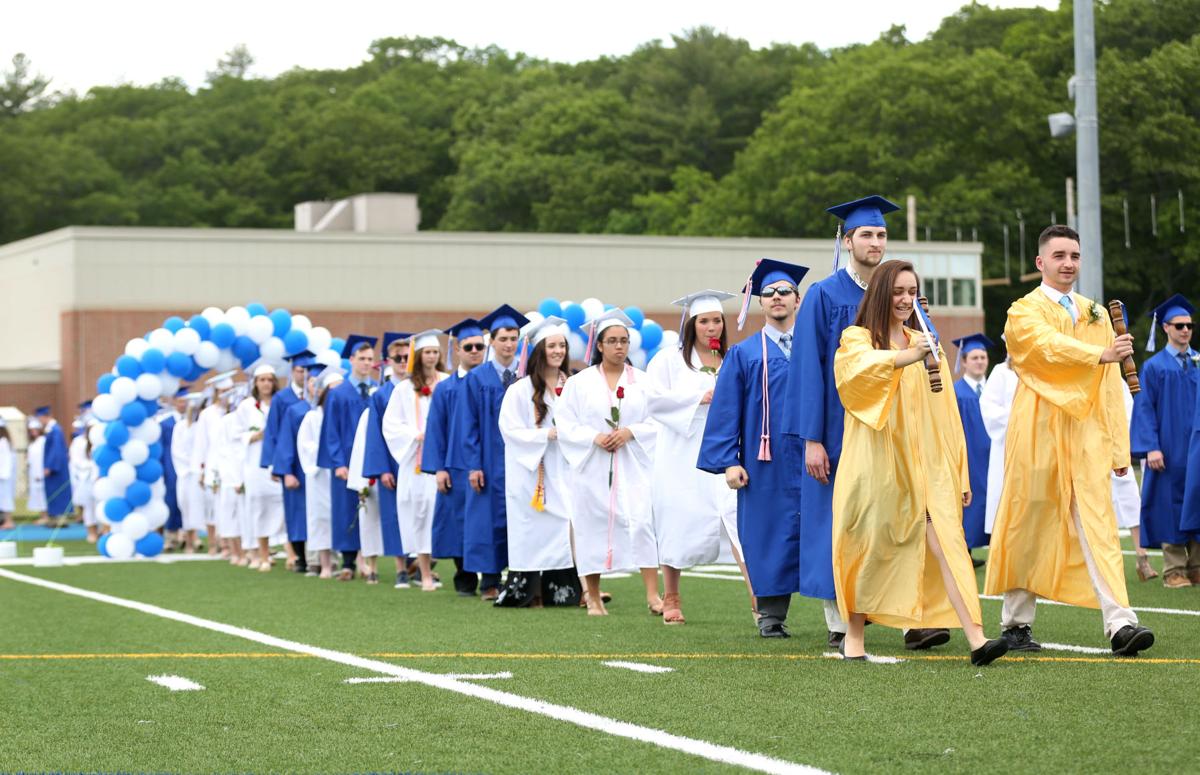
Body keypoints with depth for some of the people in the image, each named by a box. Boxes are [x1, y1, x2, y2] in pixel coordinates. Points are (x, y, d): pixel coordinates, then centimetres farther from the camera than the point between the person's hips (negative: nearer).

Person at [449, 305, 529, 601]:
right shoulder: (477, 380, 3)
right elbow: (468, 425, 0)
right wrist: (473, 465, -8)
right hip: (491, 462, -1)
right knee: (491, 518, 0)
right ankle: (489, 582, 4)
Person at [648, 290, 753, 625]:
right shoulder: (669, 361, 4)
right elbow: (654, 398, -9)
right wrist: (700, 398, -13)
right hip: (683, 456, -1)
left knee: (738, 519, -13)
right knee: (677, 524, 2)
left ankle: (757, 595, -21)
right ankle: (671, 598, 16)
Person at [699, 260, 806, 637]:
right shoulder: (744, 354, 9)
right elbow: (726, 411, 5)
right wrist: (729, 462, -5)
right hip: (766, 464, 0)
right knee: (771, 536, 2)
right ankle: (771, 616, 10)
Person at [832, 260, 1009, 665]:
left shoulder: (925, 343, 18)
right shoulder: (857, 339, 2)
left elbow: (944, 410, 16)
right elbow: (859, 366, -23)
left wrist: (959, 470, 9)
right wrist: (907, 357, -41)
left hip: (924, 461, 3)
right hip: (876, 462, -3)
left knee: (946, 539, -12)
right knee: (870, 546, 1)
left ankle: (976, 637, -23)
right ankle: (854, 635, 19)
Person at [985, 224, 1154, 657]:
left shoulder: (1096, 314, 18)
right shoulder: (1024, 312, 2)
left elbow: (1110, 385, 15)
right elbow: (1050, 345, -20)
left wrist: (1117, 444, 7)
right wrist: (1101, 355, -36)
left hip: (1087, 434, 3)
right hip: (1039, 434, -3)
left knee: (1097, 525, -8)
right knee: (1030, 527, 2)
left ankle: (1120, 624, -19)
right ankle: (1016, 622, 15)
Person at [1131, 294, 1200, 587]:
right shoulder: (1154, 367, 1)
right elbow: (1144, 409, -3)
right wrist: (1151, 448, -13)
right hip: (1170, 449, -3)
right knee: (1171, 506, -3)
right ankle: (1174, 570, 0)